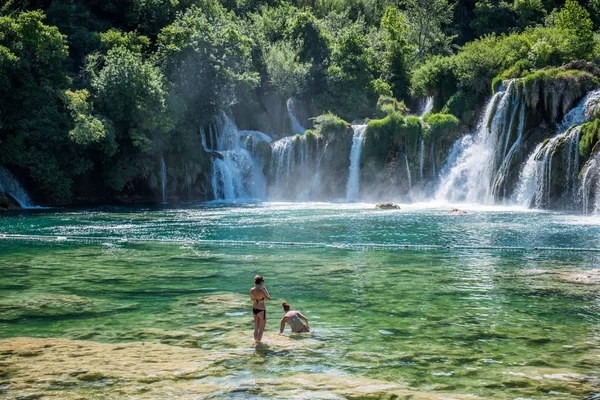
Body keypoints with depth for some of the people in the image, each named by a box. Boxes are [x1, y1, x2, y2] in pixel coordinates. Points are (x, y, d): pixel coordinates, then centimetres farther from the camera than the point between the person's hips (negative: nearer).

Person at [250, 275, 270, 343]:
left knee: (256, 327, 22)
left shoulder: (252, 290, -5)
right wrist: (265, 289, -1)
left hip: (254, 309, 7)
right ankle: (259, 341, 11)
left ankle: (256, 340, 32)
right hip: (261, 310, -7)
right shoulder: (261, 291, -24)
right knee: (261, 328, 8)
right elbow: (268, 298, -9)